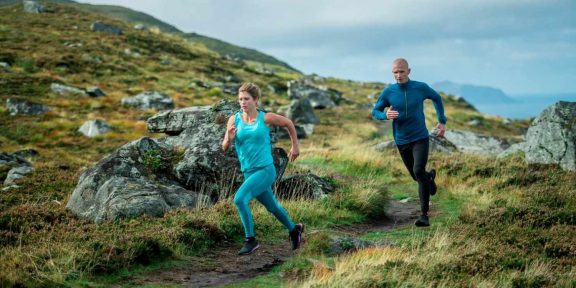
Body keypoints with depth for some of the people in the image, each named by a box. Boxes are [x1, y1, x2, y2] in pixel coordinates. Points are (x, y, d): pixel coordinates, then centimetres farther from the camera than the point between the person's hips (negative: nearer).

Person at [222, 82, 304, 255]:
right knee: (272, 207, 22)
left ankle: (250, 240, -10)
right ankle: (294, 229, 48)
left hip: (265, 170, -5)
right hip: (248, 172, 5)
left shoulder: (265, 118, -9)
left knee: (239, 199, -23)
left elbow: (288, 123, 9)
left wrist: (295, 146, 16)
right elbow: (224, 148, -3)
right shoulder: (234, 119, -3)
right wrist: (229, 139, -25)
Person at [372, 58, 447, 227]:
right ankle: (430, 176, 55)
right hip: (401, 141, 3)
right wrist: (385, 115, -21)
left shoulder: (421, 87, -8)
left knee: (418, 171, -23)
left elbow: (436, 98, 12)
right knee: (417, 177, 16)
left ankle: (424, 215, -18)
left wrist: (442, 121, 8)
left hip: (420, 138, -3)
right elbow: (375, 112, 2)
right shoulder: (388, 92, -7)